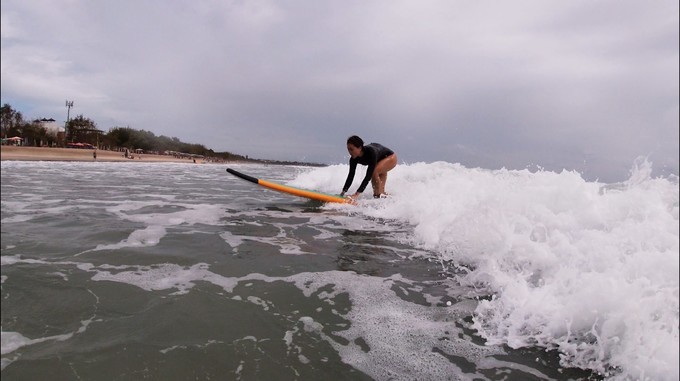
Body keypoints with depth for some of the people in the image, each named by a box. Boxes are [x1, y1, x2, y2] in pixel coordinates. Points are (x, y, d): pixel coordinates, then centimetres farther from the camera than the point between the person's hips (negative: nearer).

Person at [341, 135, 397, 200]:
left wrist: (357, 194, -51)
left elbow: (368, 175, -46)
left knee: (374, 172, -32)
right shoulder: (354, 158, -23)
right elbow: (351, 176, -16)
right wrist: (343, 192, -24)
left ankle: (379, 195, -16)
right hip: (380, 160, 7)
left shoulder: (370, 152, -42)